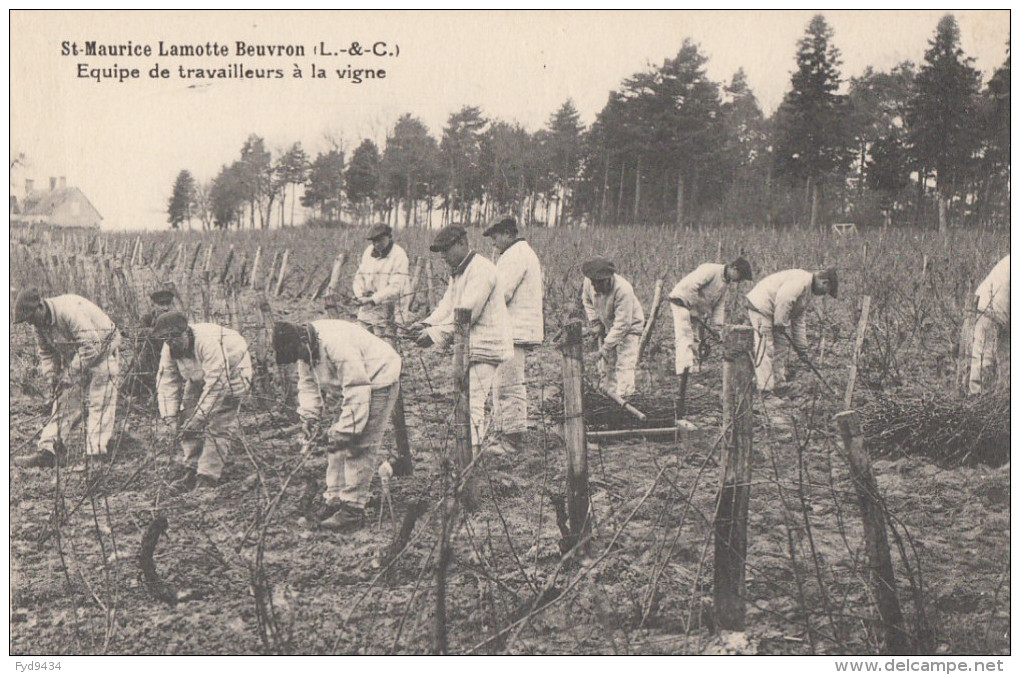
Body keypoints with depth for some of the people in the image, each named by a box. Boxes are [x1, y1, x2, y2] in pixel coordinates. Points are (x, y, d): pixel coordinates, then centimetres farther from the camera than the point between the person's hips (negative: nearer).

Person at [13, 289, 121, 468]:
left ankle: (95, 457, -11)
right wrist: (51, 377, -7)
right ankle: (47, 452, -2)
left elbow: (91, 346, -34)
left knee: (99, 404, -11)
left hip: (101, 351, -8)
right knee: (64, 402, 1)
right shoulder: (39, 323, -5)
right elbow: (46, 353, 9)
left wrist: (70, 373, -29)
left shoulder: (70, 310, -32)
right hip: (73, 358, 8)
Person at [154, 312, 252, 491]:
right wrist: (170, 416, -21)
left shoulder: (208, 341, -38)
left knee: (218, 426, -17)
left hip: (230, 372, -7)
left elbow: (216, 383, -39)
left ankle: (208, 477, -16)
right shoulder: (169, 349, -16)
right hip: (198, 378, 7)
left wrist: (200, 416, -39)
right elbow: (166, 382, -11)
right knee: (187, 419, -3)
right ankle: (190, 470, 4)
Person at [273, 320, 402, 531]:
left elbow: (356, 390, -32)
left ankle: (353, 510, -9)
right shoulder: (305, 349, -4)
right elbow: (308, 384, 5)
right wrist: (310, 416, -11)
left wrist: (345, 430, -29)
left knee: (359, 446, -12)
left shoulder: (336, 344, -33)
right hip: (354, 384, 10)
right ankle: (335, 500, 15)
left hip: (377, 381, -10)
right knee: (338, 444, 8)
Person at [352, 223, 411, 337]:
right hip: (366, 313, 6)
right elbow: (359, 276, 15)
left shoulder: (399, 255, -8)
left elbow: (395, 287, -16)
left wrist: (372, 299, -22)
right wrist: (359, 295, -5)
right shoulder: (368, 252, 12)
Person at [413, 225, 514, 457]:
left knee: (472, 404, -13)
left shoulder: (481, 270, -15)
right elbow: (447, 305, 13)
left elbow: (466, 313, -21)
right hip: (468, 347, 10)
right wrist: (427, 324, -5)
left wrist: (436, 334, -19)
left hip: (484, 347, -10)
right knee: (470, 404, 12)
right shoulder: (458, 272, 18)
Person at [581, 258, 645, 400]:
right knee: (609, 364, 8)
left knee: (624, 364, -16)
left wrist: (607, 346, -30)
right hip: (608, 327, 6)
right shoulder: (588, 282, -18)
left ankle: (623, 398, -19)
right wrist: (595, 323, -2)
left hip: (629, 326, -6)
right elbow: (587, 300, 6)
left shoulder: (623, 290, -36)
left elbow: (622, 323, -32)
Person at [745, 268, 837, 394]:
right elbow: (783, 298, -28)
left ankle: (779, 387, 19)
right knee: (766, 350, -12)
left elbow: (799, 320, 22)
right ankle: (765, 390, -12)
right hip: (761, 306, -11)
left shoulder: (808, 292, 18)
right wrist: (781, 323, -21)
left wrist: (802, 347, 20)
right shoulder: (803, 279, -15)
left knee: (781, 347, 13)